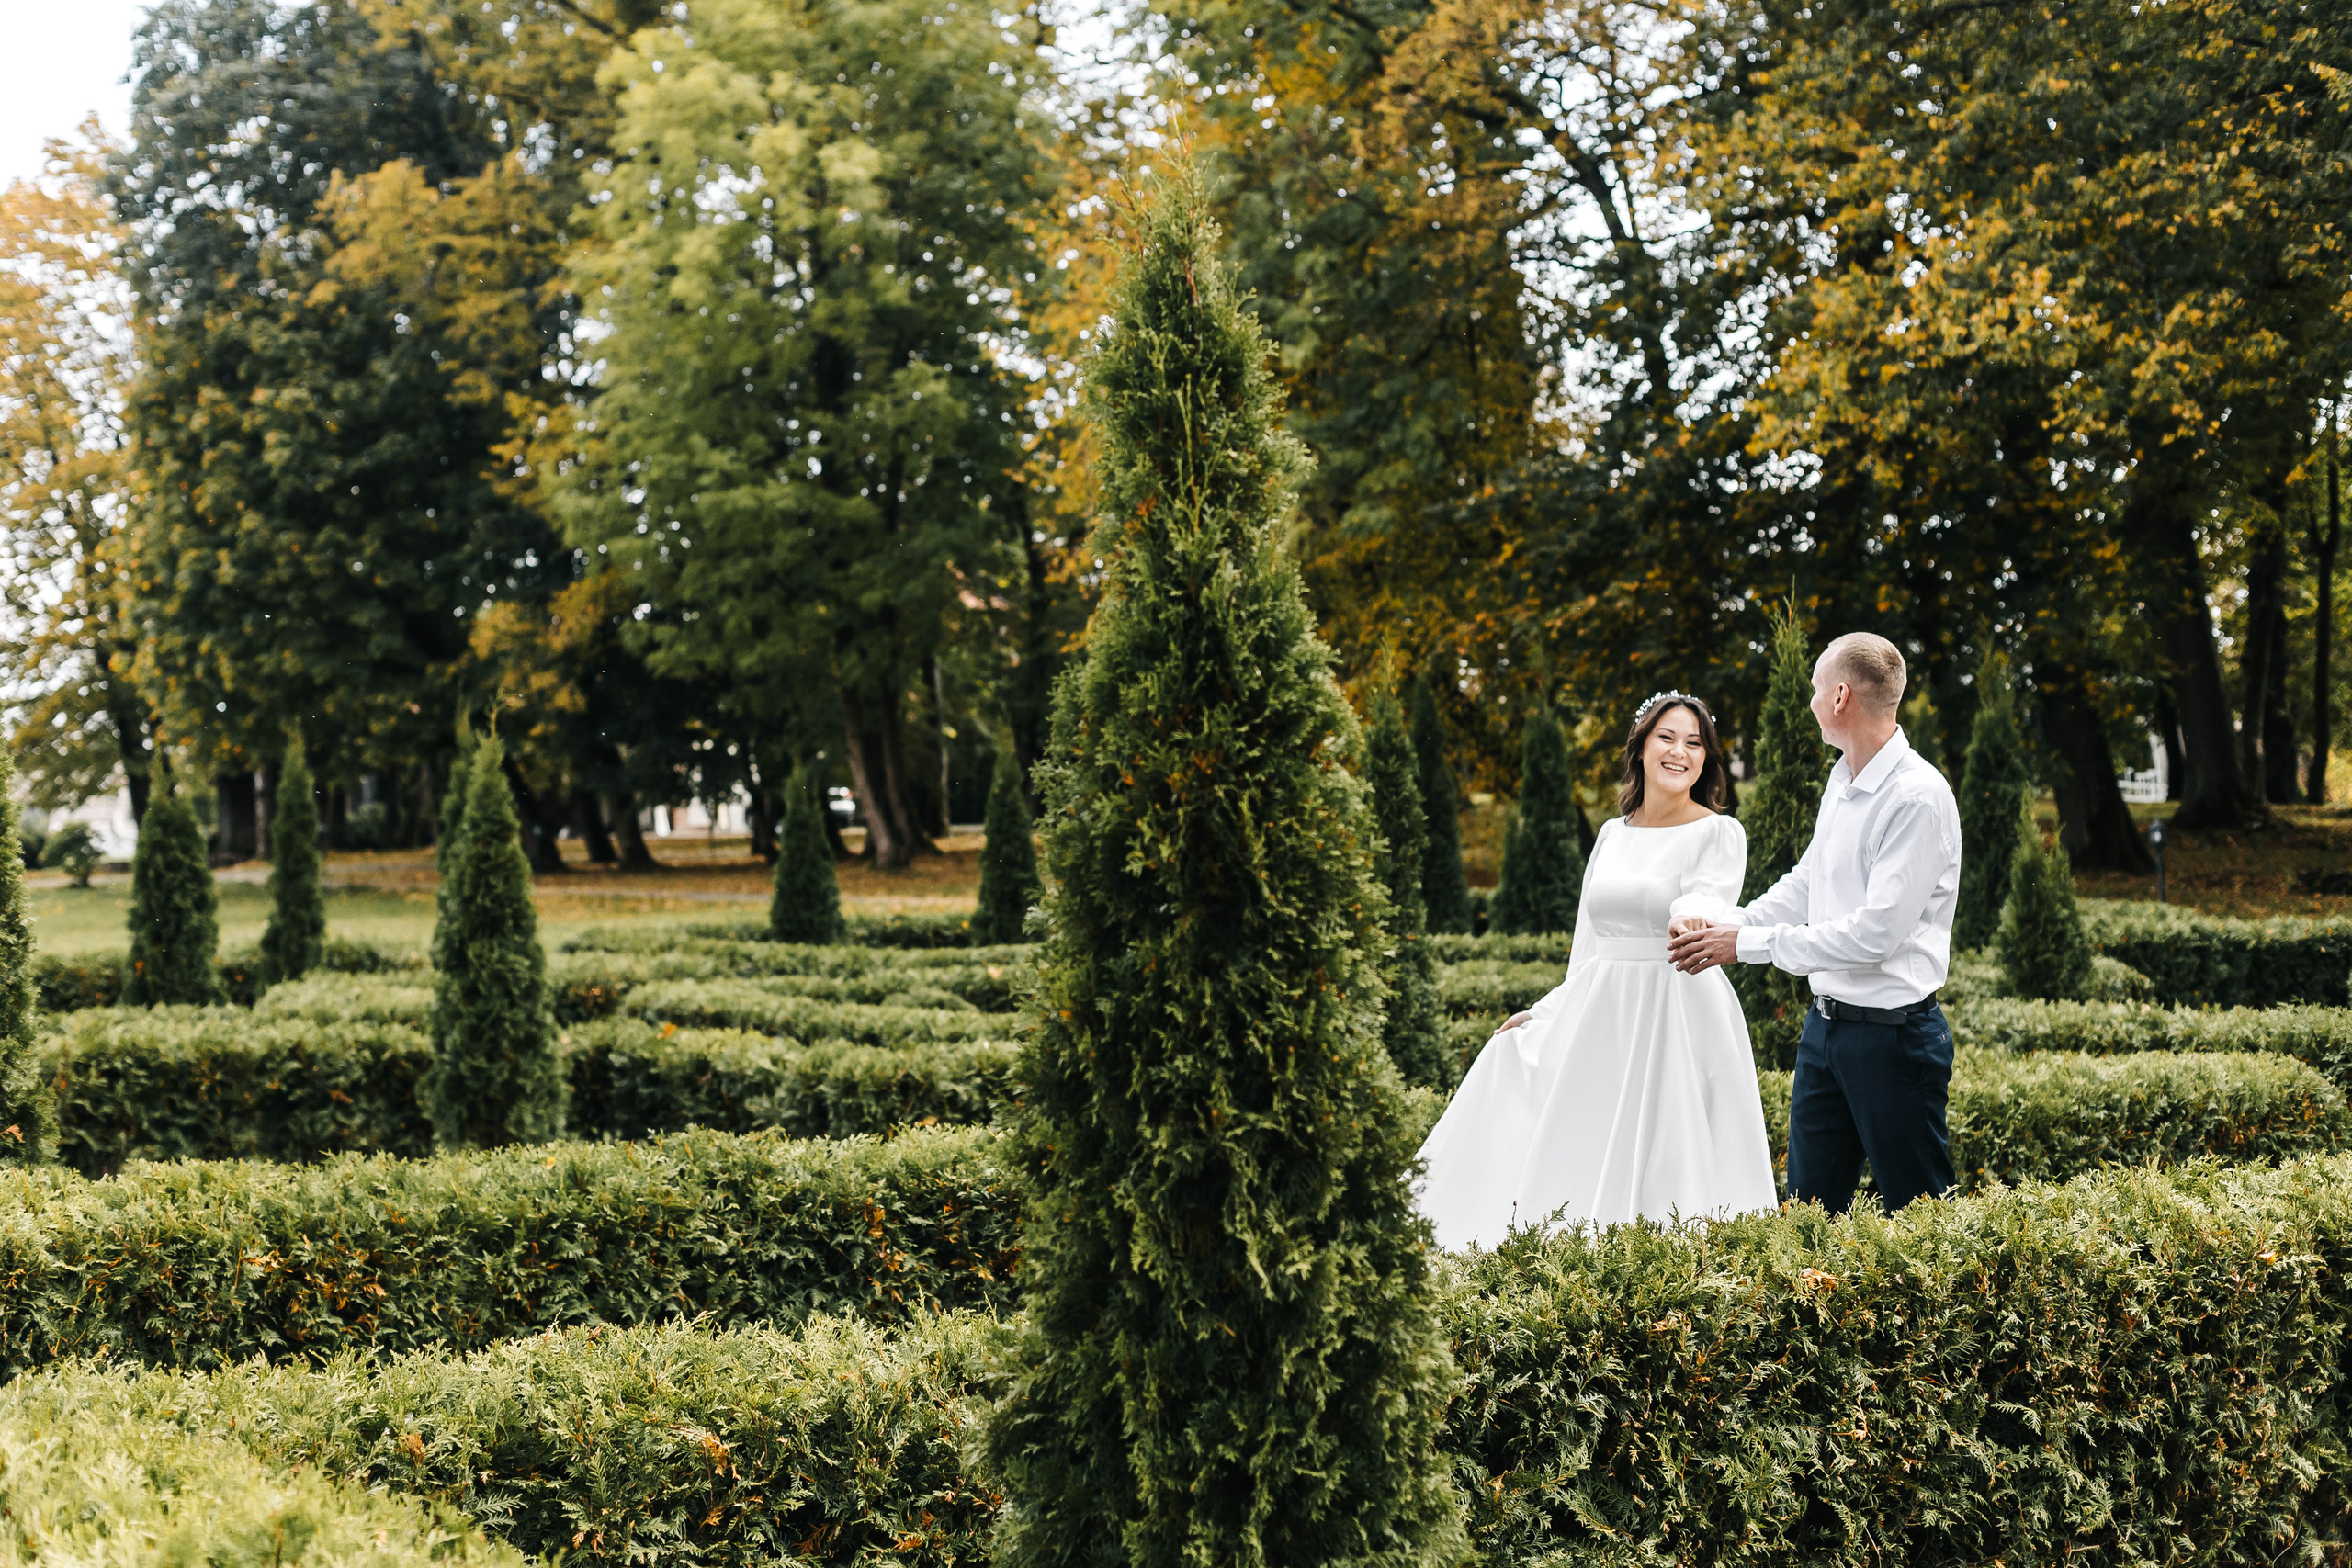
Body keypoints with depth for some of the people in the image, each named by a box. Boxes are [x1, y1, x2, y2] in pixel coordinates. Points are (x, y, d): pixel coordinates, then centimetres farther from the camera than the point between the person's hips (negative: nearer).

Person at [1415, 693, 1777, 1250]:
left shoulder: (1718, 834, -3)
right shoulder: (1612, 833, 14)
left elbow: (1706, 905, -23)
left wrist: (1693, 923, -45)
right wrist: (1547, 1014, 21)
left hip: (1679, 1021, -6)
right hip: (1598, 1019, 6)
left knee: (1660, 1177, -7)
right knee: (1574, 1168, 6)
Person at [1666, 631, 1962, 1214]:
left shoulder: (1918, 797, -19)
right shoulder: (1841, 779, 10)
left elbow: (1876, 932, -23)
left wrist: (1748, 944, -17)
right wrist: (1723, 926, 6)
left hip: (1893, 1032, -9)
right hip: (1825, 1027, 9)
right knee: (1810, 1208, 14)